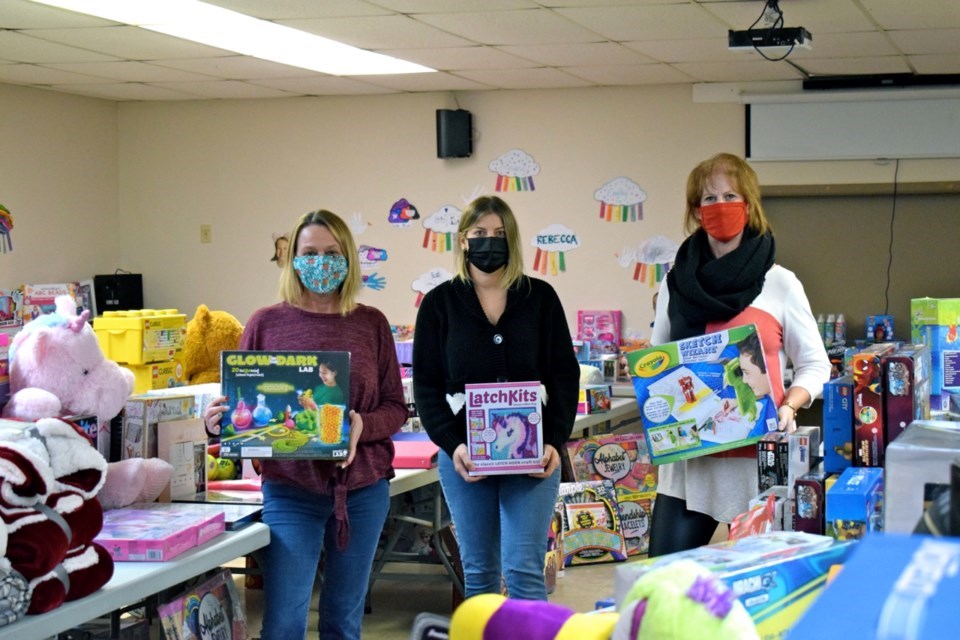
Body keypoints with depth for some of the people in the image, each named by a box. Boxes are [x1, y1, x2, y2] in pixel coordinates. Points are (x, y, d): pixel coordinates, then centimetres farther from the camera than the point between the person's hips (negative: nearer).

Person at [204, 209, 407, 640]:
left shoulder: (371, 324, 5)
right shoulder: (266, 323, 2)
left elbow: (395, 407, 5)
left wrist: (363, 426, -16)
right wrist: (218, 421, -18)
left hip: (363, 487, 2)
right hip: (291, 488, -2)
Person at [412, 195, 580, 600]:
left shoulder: (540, 298, 6)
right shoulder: (440, 304, 5)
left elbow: (564, 376, 4)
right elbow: (426, 385, 2)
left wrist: (554, 441, -10)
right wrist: (451, 445, -13)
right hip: (463, 456, 1)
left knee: (524, 570, -7)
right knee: (478, 571, 7)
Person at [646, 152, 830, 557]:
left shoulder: (779, 284, 1)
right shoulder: (676, 284, 9)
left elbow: (815, 365, 4)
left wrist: (789, 406, -14)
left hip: (757, 459, -2)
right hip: (688, 460, 2)